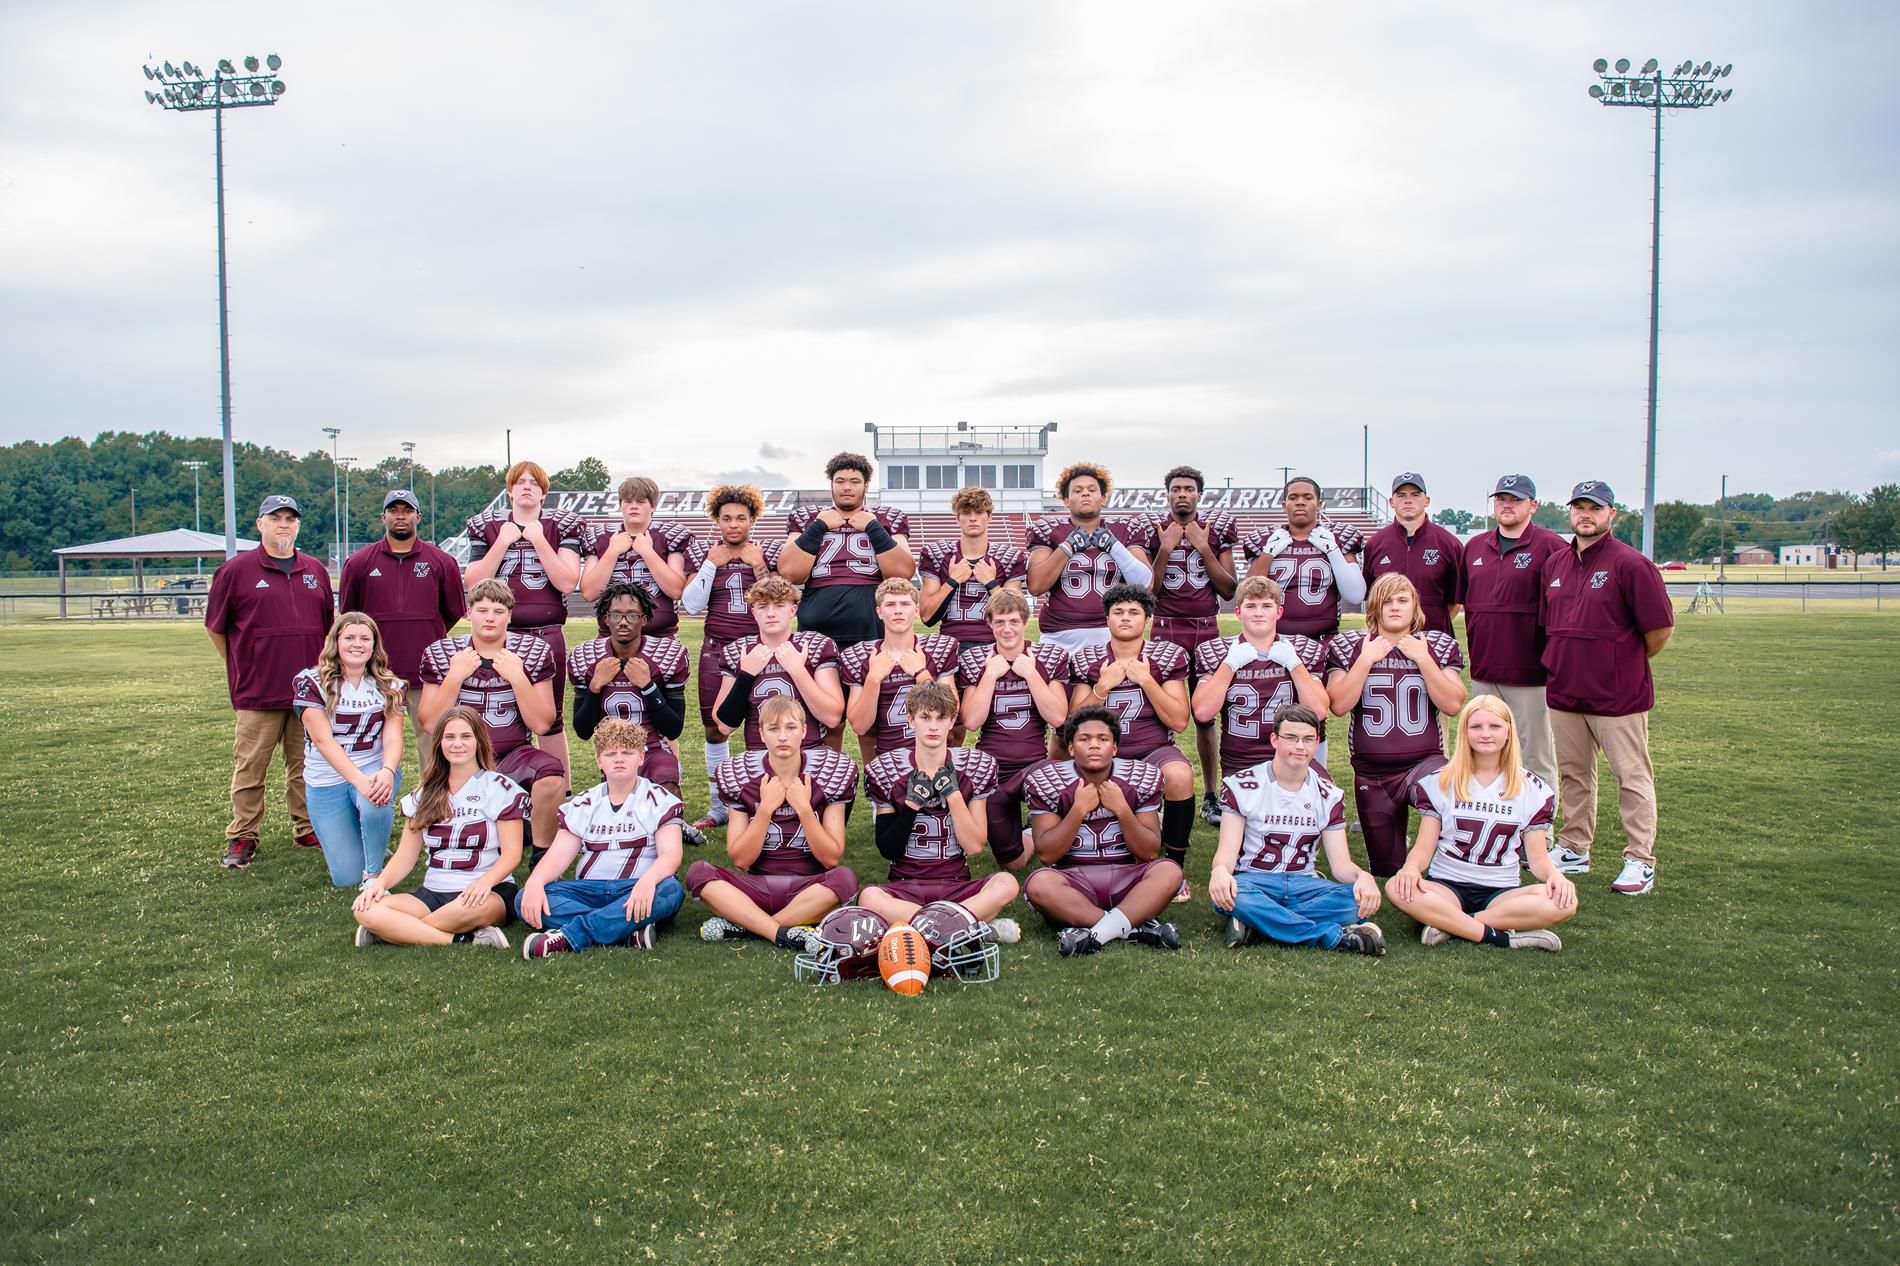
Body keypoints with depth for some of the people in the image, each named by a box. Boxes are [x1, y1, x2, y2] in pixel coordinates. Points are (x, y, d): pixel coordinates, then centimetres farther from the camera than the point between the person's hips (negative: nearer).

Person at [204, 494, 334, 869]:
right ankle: (242, 838, 11)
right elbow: (215, 627, 5)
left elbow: (329, 623, 21)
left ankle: (308, 828, 22)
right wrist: (243, 668, 8)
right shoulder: (235, 570, -2)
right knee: (249, 768, 2)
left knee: (306, 765, 12)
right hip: (258, 694, -3)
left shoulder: (315, 570, 11)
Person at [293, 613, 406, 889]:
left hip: (376, 769, 1)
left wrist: (386, 773, -32)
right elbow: (323, 740, -16)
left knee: (375, 804, -38)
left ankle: (374, 872, -12)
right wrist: (359, 780, -29)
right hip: (328, 777, -1)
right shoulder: (311, 683, -8)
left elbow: (393, 738, -9)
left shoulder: (389, 686, 2)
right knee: (347, 878, -4)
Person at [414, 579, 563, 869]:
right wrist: (455, 676, -13)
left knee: (552, 774, -33)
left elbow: (542, 725, -7)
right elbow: (430, 724, -4)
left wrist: (517, 677, -17)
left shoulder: (535, 652, 0)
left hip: (514, 756, 0)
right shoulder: (440, 654, 3)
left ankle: (542, 854, -8)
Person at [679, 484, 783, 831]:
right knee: (713, 727, 5)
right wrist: (712, 563, -7)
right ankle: (718, 805, 18)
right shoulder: (704, 552, 6)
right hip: (716, 647, 2)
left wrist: (758, 566, -10)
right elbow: (691, 605, -2)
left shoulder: (767, 553, 3)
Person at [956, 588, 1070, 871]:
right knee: (1012, 862, 1)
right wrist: (991, 674, -12)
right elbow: (971, 721, -9)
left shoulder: (1051, 657, 1)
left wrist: (1030, 673, -13)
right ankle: (1034, 836, 36)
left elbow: (1058, 717, -11)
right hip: (991, 768, 1)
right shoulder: (975, 660, 2)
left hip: (1035, 764, -1)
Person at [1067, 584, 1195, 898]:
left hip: (1155, 751, 0)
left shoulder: (1167, 656, 6)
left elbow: (1179, 721, -3)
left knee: (1180, 776, -36)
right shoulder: (1086, 660, 8)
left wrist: (1146, 680, -11)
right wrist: (1103, 686, -10)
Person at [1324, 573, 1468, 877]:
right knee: (1386, 870, 13)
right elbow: (1339, 705, -12)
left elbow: (1453, 705, -10)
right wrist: (1367, 659, -13)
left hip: (1425, 762, -1)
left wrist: (1422, 659, -14)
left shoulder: (1437, 646, 4)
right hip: (1371, 774, 1)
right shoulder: (1350, 647, 2)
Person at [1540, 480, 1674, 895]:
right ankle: (1574, 851, 25)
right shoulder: (1555, 563, 10)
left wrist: (1630, 663, 3)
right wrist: (1565, 663, 14)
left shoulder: (1630, 563, -10)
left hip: (1617, 695, -6)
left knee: (1632, 776, 1)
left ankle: (1640, 860, 7)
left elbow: (1661, 627, -9)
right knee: (1573, 774, 14)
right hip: (1564, 691, 6)